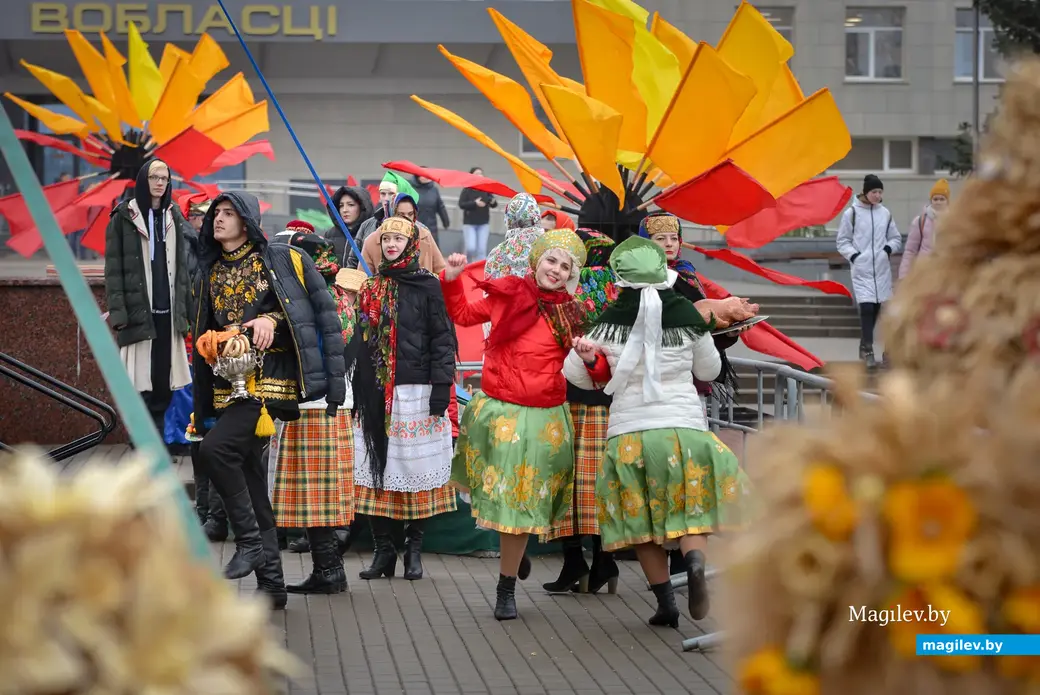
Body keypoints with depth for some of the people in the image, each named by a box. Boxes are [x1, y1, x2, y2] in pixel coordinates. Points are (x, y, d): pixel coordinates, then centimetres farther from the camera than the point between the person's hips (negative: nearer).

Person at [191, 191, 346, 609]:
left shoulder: (282, 261, 0)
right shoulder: (209, 273, 17)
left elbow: (324, 316, -2)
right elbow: (203, 335, 22)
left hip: (269, 378, -6)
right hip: (229, 383, 6)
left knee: (215, 448, -26)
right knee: (248, 477, 4)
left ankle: (250, 541, -12)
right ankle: (271, 584, 9)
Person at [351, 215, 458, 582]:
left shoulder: (427, 286, 1)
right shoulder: (370, 288, 15)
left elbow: (442, 338, -4)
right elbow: (361, 341, 17)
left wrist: (441, 385, -13)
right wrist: (357, 392, 13)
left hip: (416, 392, -4)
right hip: (376, 393, 4)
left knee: (416, 467, -2)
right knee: (377, 468, 2)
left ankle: (414, 548, 7)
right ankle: (383, 549, 8)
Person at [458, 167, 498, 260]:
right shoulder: (467, 190, -6)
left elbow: (493, 205, 4)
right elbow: (461, 204, -13)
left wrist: (494, 202, -19)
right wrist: (474, 203, -25)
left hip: (484, 224, 3)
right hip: (469, 223, -3)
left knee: (482, 249, -1)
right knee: (471, 248, -9)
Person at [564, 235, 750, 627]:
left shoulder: (612, 321, -4)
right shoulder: (687, 316, -2)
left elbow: (575, 374, 0)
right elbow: (710, 370, 15)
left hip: (630, 431, 0)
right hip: (685, 428, 0)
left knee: (643, 521, 11)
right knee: (690, 510, 6)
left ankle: (666, 603, 9)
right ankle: (694, 561, -25)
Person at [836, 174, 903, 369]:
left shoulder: (885, 213, 7)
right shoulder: (852, 213, -2)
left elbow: (896, 238, 16)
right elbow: (842, 241, 3)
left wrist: (889, 248, -4)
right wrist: (853, 255, -11)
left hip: (882, 269, 4)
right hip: (861, 269, -4)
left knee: (877, 309, 7)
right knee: (866, 307, -14)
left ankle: (865, 347, 22)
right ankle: (867, 351, -10)